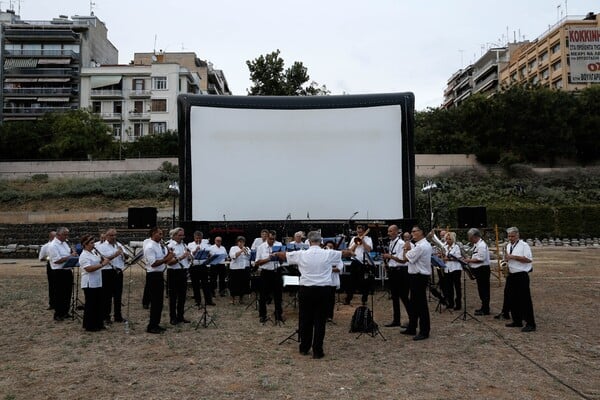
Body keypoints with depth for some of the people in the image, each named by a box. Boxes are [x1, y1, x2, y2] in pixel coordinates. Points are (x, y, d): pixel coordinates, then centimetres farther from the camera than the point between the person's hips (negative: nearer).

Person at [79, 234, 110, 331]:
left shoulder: (93, 254, 13)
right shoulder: (84, 256, -14)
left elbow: (97, 262, 25)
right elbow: (88, 269, -27)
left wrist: (103, 259, 4)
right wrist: (103, 264, -28)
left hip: (98, 283, 9)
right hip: (89, 284, -9)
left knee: (100, 303, 13)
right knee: (90, 304, 0)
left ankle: (99, 323, 23)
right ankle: (89, 326, 10)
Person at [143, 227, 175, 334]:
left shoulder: (160, 245, 11)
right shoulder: (149, 247, -16)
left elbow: (162, 258, 18)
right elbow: (153, 263, -23)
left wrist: (168, 255, -1)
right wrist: (166, 259, -22)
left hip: (160, 274, 9)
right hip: (153, 275, -9)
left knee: (159, 301, 14)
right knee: (155, 301, -3)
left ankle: (156, 324, 24)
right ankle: (151, 327, 6)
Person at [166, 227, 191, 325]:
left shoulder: (184, 245, 10)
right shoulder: (169, 246, -9)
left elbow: (189, 259, 16)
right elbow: (169, 262, -18)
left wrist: (189, 256, -6)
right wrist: (181, 257, -27)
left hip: (183, 272, 6)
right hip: (173, 273, -6)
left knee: (182, 295, 11)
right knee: (173, 296, 3)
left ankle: (180, 316, 21)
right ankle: (173, 318, 11)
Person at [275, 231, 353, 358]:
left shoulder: (301, 254, -3)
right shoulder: (328, 254, -4)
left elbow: (283, 255, 11)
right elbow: (345, 253, 13)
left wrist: (276, 253, 33)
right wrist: (350, 252, 36)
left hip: (306, 289, 1)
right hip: (323, 290, -1)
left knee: (305, 319, 13)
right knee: (320, 321, 5)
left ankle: (304, 348, 25)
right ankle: (317, 351, 8)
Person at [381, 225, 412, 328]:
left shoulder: (401, 243, -14)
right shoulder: (390, 243, 11)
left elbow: (402, 260, -20)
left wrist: (390, 256, -20)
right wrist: (386, 257, 2)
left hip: (400, 272, -9)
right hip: (392, 271, 9)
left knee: (403, 296, -2)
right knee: (394, 296, 14)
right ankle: (396, 320, 23)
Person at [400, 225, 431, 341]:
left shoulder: (421, 246, -21)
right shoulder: (425, 244, 14)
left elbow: (406, 258, -18)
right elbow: (412, 257, 15)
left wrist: (406, 249, -2)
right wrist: (408, 249, 4)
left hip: (419, 277, -11)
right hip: (418, 276, 11)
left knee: (421, 304, -3)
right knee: (414, 303, 17)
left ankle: (424, 331, 4)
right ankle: (412, 328, 27)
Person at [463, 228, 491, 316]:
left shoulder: (482, 245, -18)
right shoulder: (476, 244, 14)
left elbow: (480, 259, -24)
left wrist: (469, 260, -17)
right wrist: (469, 260, 4)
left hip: (483, 269, -10)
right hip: (478, 270, 10)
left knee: (484, 290, -3)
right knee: (481, 289, 17)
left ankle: (485, 310, 4)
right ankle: (484, 307, 27)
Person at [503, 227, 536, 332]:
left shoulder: (524, 245, -7)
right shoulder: (508, 246, 15)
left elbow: (529, 259, -16)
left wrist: (513, 257, -19)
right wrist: (506, 259, 1)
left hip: (521, 276, -7)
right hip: (511, 275, 7)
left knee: (525, 300, -6)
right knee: (512, 299, 11)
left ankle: (530, 324, -1)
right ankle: (517, 321, 21)